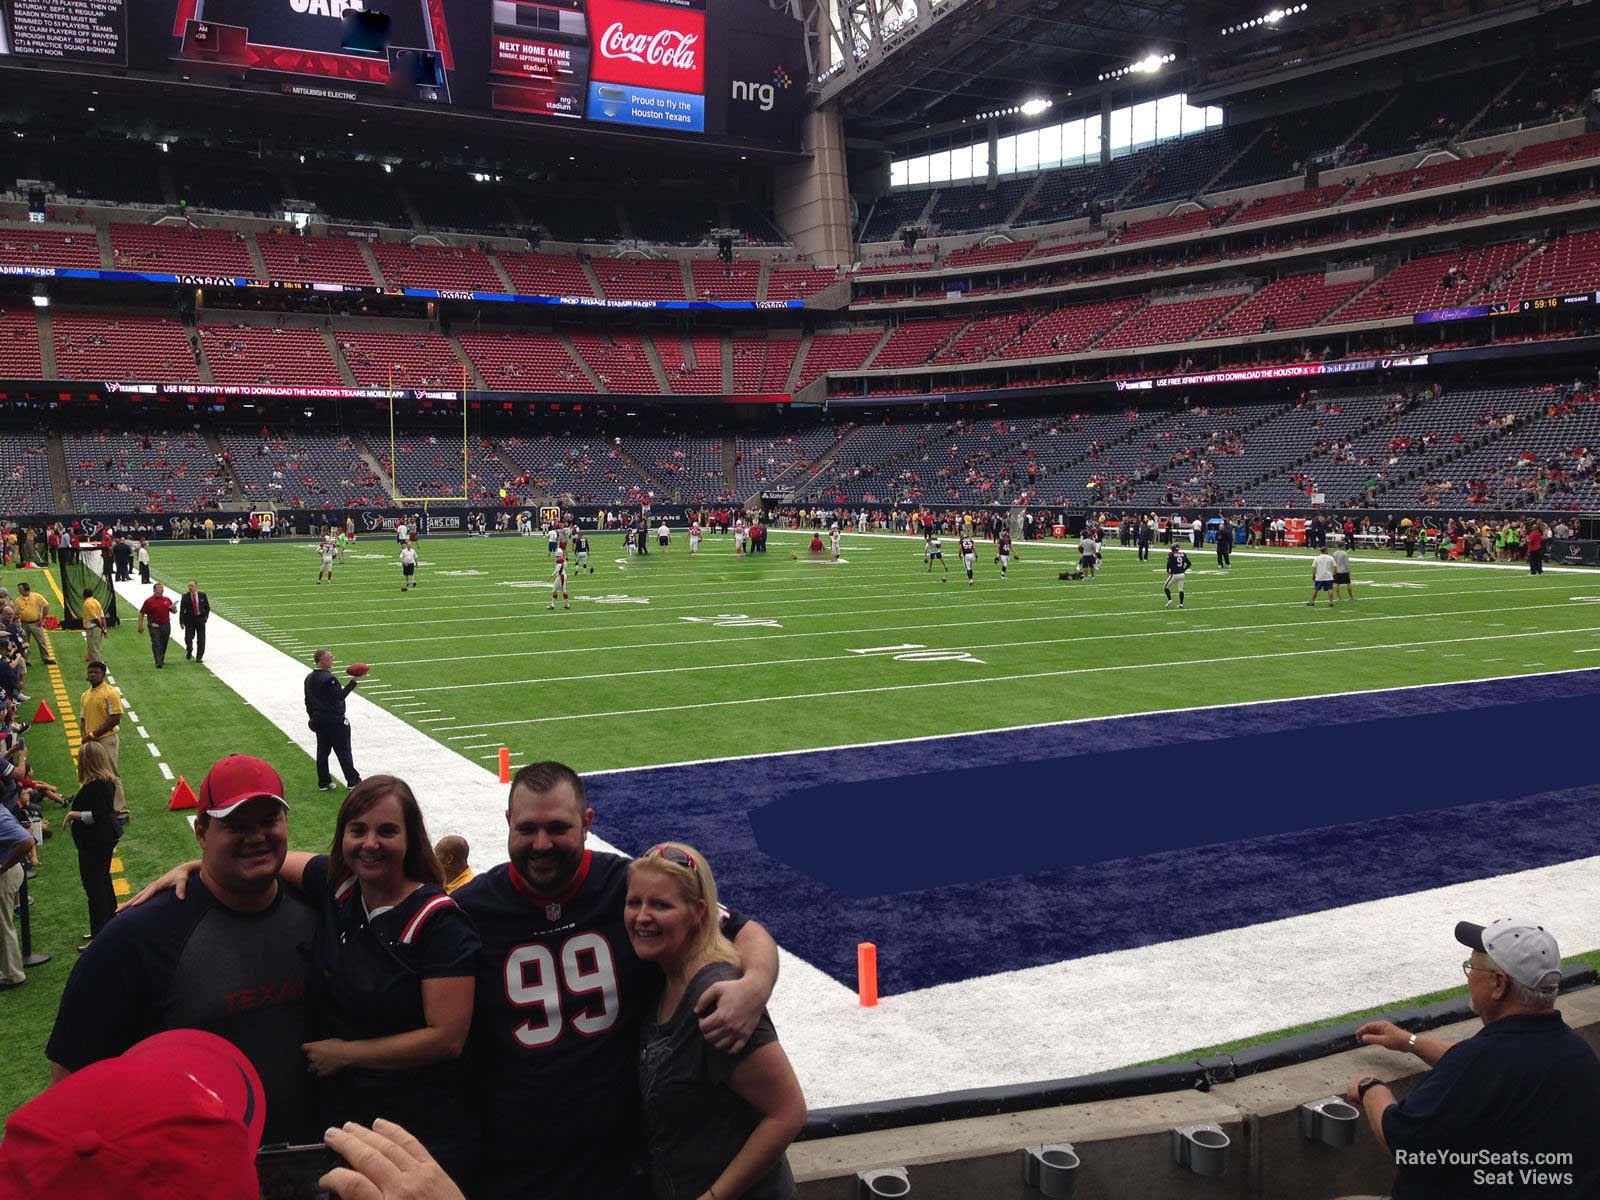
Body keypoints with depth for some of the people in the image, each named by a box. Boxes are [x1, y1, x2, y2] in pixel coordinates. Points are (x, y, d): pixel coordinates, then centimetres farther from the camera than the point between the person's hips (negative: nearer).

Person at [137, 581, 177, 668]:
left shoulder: (167, 600, 9)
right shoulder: (149, 601, -2)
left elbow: (174, 611, 17)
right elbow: (141, 613, 1)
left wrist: (174, 608, -7)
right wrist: (141, 626, -4)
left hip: (166, 625, 4)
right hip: (154, 626, -4)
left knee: (164, 644, 12)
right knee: (156, 645, -10)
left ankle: (162, 660, 28)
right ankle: (158, 663, -13)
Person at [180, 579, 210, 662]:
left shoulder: (202, 595, 3)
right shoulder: (185, 597, -2)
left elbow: (207, 607, 13)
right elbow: (182, 610, -4)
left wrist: (206, 616, 2)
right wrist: (181, 621, -10)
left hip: (200, 619, 1)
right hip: (189, 619, -1)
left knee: (201, 639, 0)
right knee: (188, 637, -4)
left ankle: (199, 657, 8)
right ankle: (189, 651, 26)